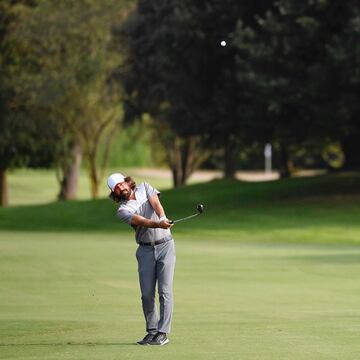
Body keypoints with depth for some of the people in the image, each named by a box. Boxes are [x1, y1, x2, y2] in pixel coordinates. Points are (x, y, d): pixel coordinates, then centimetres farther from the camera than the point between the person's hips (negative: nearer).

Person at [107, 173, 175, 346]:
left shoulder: (144, 188, 6)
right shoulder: (123, 210, -2)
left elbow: (156, 203, -13)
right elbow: (141, 221, -20)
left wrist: (163, 218, -34)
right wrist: (158, 224, -40)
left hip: (165, 245, -1)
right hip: (145, 250, 1)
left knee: (165, 291, -8)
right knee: (147, 294, -1)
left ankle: (163, 333, -8)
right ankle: (152, 331, 11)